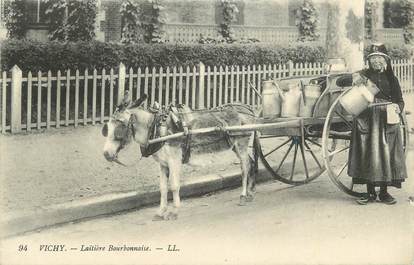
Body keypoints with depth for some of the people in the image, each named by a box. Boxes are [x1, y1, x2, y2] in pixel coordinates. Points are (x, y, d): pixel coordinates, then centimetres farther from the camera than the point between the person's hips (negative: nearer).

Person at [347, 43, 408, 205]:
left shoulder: (391, 78, 8)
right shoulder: (364, 75, 5)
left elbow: (399, 100, 6)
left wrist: (397, 107, -17)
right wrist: (353, 79, -16)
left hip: (386, 121, 1)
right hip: (366, 120, -1)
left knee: (386, 153, 0)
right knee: (367, 153, -1)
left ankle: (384, 192, 9)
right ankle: (370, 192, 7)